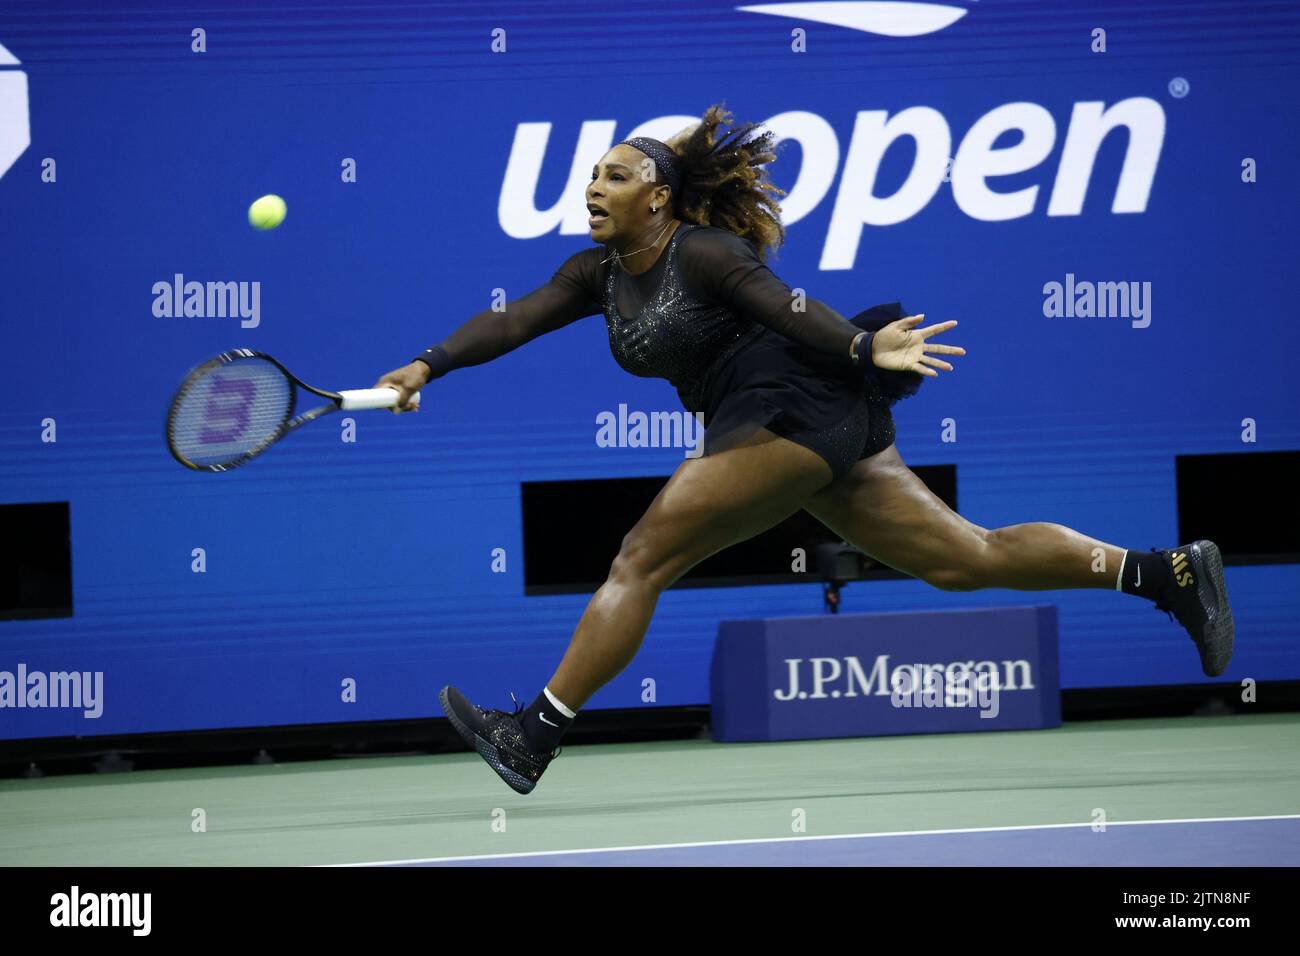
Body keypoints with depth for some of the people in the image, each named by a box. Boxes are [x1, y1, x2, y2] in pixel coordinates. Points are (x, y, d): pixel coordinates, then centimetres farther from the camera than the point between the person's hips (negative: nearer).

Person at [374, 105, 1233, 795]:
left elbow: (791, 309, -25)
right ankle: (1170, 573, 10)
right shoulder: (601, 275, 12)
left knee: (642, 558, -11)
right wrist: (428, 368, -5)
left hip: (801, 408, -9)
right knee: (969, 559, 8)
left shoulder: (703, 253, -12)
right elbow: (514, 321, 7)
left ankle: (532, 738, -7)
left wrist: (866, 349, -40)